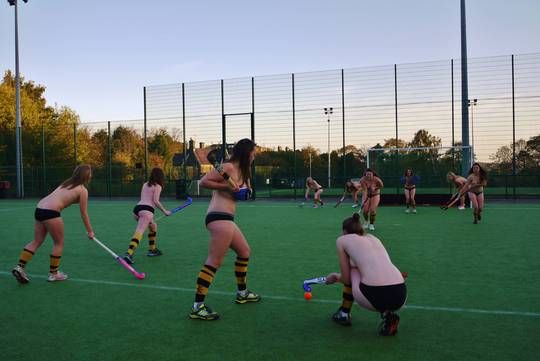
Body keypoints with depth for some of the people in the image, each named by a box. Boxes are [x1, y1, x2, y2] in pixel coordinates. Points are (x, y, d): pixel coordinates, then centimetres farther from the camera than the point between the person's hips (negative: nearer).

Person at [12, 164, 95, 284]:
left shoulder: (67, 183, 23)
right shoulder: (83, 190, 2)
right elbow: (84, 214, 5)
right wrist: (90, 231, 13)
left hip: (39, 208, 7)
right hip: (50, 212, -7)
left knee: (37, 241, 17)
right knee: (59, 243, 9)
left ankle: (20, 267, 12)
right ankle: (53, 273, 17)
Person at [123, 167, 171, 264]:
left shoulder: (145, 184, 23)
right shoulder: (157, 186, 4)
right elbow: (155, 201, -4)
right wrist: (164, 211, 5)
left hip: (137, 207, 8)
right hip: (146, 210, -8)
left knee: (153, 226, 28)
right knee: (139, 232, -19)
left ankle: (152, 249, 33)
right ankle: (128, 253, -35)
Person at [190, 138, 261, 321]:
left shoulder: (241, 170, 18)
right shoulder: (228, 167, -9)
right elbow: (203, 181, -11)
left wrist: (244, 187, -1)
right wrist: (226, 186, -17)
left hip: (225, 219, 11)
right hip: (220, 218, -11)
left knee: (245, 251, 22)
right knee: (214, 262, -11)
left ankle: (242, 293, 36)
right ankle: (197, 307, -7)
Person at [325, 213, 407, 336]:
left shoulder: (342, 240, 13)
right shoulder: (373, 237, 28)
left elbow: (346, 279, 13)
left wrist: (336, 277, 36)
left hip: (374, 296, -4)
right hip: (400, 295, 4)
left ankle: (344, 313, 30)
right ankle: (388, 313, 11)